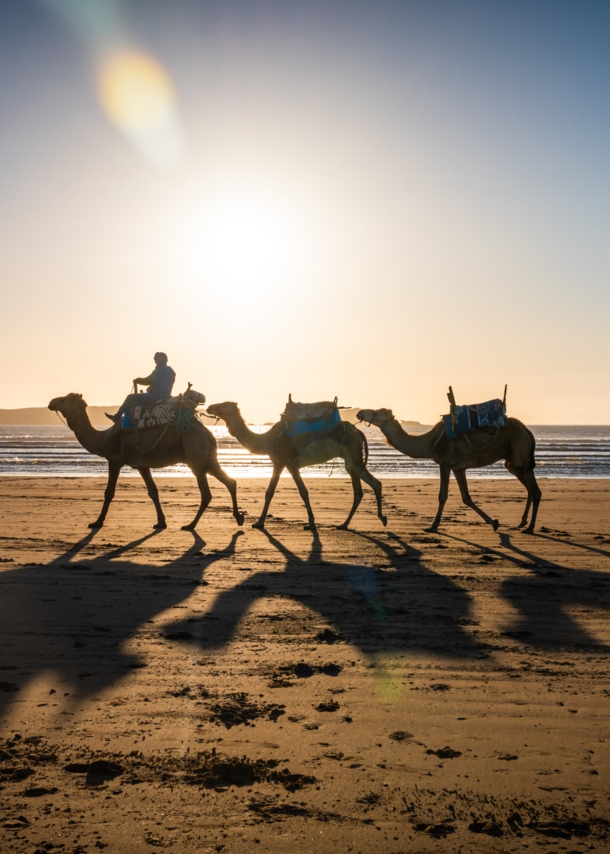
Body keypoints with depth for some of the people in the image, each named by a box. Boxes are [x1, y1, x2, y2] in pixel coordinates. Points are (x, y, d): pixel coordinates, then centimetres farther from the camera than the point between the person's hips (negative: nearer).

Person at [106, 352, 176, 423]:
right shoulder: (171, 371, 15)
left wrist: (137, 380, 0)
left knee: (131, 397, -1)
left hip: (155, 396, -10)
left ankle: (117, 418, 7)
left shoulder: (160, 369, -13)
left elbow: (149, 381, -18)